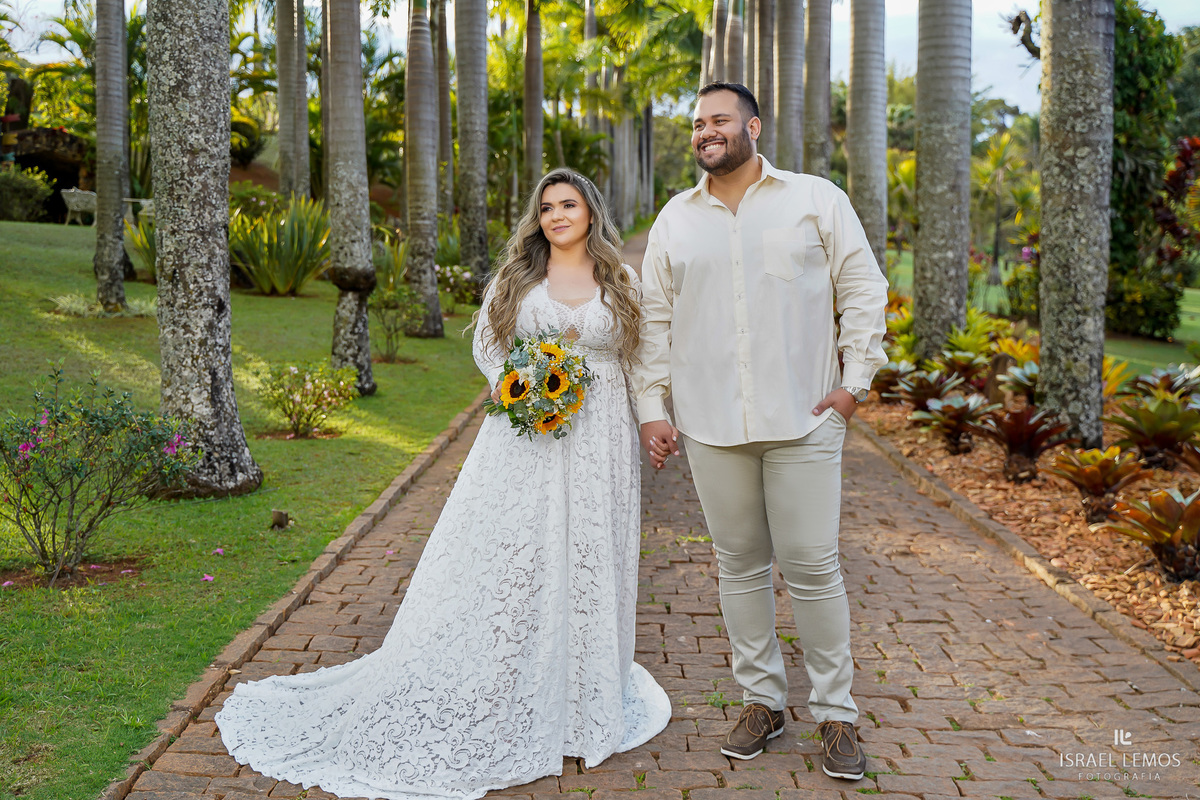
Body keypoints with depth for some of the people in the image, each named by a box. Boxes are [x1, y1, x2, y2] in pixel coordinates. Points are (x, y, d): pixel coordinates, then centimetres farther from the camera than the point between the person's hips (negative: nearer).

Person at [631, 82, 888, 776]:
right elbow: (656, 320, 13)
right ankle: (762, 701, 24)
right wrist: (652, 407, 7)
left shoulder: (817, 199, 4)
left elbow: (864, 290, 5)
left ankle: (837, 714, 14)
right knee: (740, 564, 9)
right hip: (711, 425, 3)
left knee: (813, 566, -1)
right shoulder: (675, 219, 12)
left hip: (803, 419, -2)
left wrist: (855, 381, -3)